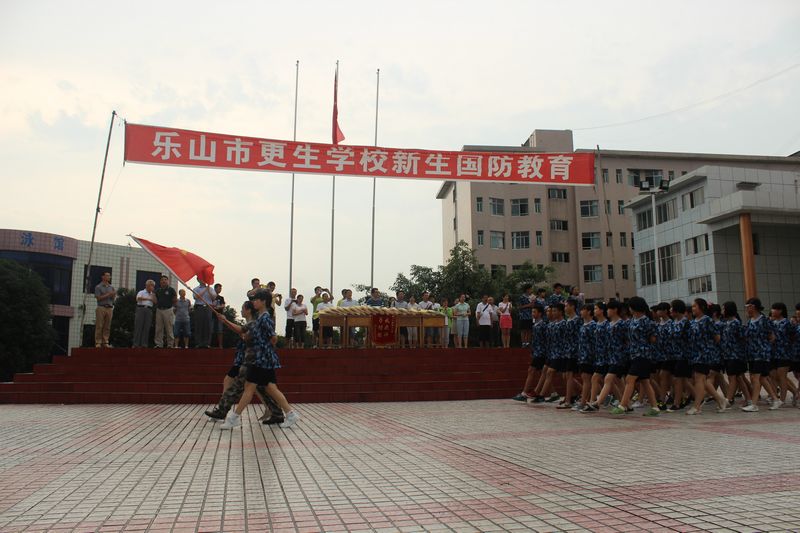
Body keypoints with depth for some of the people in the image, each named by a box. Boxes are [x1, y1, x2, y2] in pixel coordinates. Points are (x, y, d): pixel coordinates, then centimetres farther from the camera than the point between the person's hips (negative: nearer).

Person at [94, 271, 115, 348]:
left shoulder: (111, 287, 16)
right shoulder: (98, 287, 3)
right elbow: (98, 298, -6)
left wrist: (113, 295, -6)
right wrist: (108, 294, -11)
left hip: (110, 308, 4)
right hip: (101, 307, -4)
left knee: (107, 327, 2)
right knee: (99, 326, -5)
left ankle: (105, 342, 3)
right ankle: (98, 343, -4)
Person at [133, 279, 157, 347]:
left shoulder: (152, 294, 20)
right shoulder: (141, 292, 9)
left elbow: (155, 302, 8)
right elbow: (138, 298, -10)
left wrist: (153, 294, 4)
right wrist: (148, 299, -12)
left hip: (149, 310, 4)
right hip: (141, 308, -4)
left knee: (146, 327, -1)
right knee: (138, 326, -7)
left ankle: (144, 344, -1)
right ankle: (136, 344, -8)